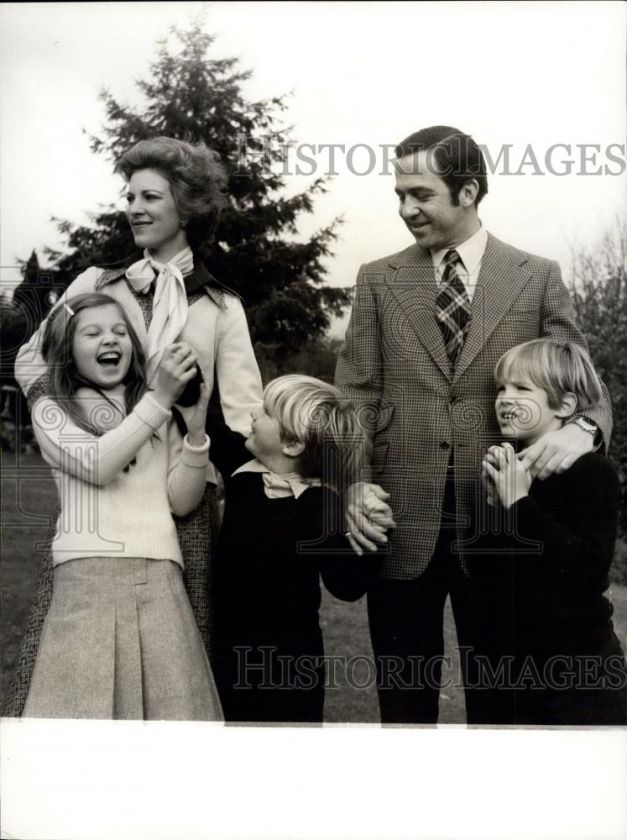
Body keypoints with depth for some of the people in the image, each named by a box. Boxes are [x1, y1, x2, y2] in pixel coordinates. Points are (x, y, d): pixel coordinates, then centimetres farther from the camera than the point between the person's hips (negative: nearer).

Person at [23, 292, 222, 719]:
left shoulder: (157, 412, 20)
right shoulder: (51, 411, 10)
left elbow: (183, 500, 11)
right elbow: (96, 463, -9)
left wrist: (196, 431, -3)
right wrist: (160, 398, -13)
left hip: (159, 575, 3)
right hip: (88, 573, -2)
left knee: (173, 701, -8)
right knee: (85, 700, -11)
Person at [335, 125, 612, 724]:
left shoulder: (537, 277, 5)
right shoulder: (378, 280, 9)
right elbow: (356, 395, 5)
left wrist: (582, 428, -20)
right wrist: (356, 482, -11)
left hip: (499, 526, -1)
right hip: (400, 525, 1)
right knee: (404, 702, 10)